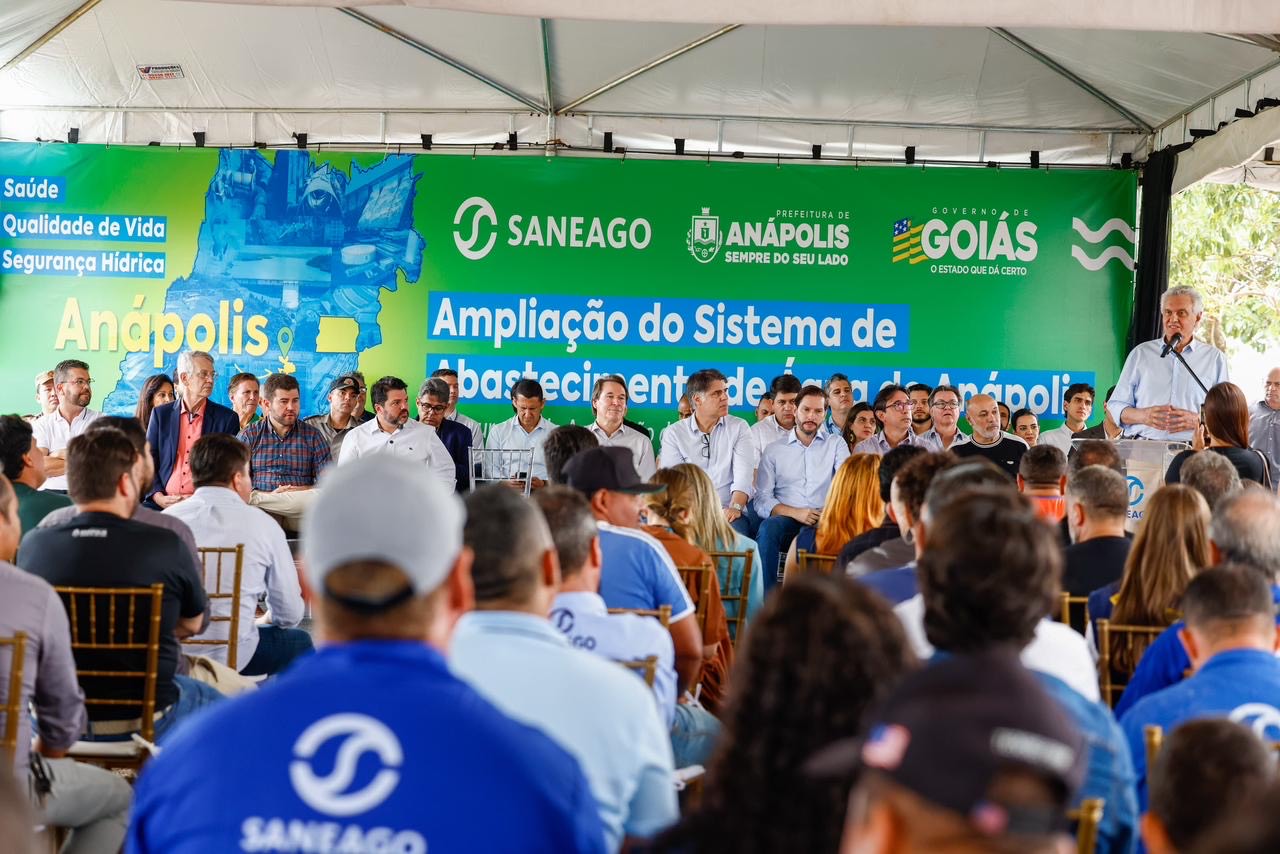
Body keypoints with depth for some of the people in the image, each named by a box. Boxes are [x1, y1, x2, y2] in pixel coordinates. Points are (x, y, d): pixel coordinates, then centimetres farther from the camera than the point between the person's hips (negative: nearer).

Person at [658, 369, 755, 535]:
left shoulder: (739, 428, 11)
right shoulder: (674, 433, 10)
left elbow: (744, 473, -1)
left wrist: (735, 507, -20)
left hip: (726, 513, 0)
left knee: (736, 530, -34)